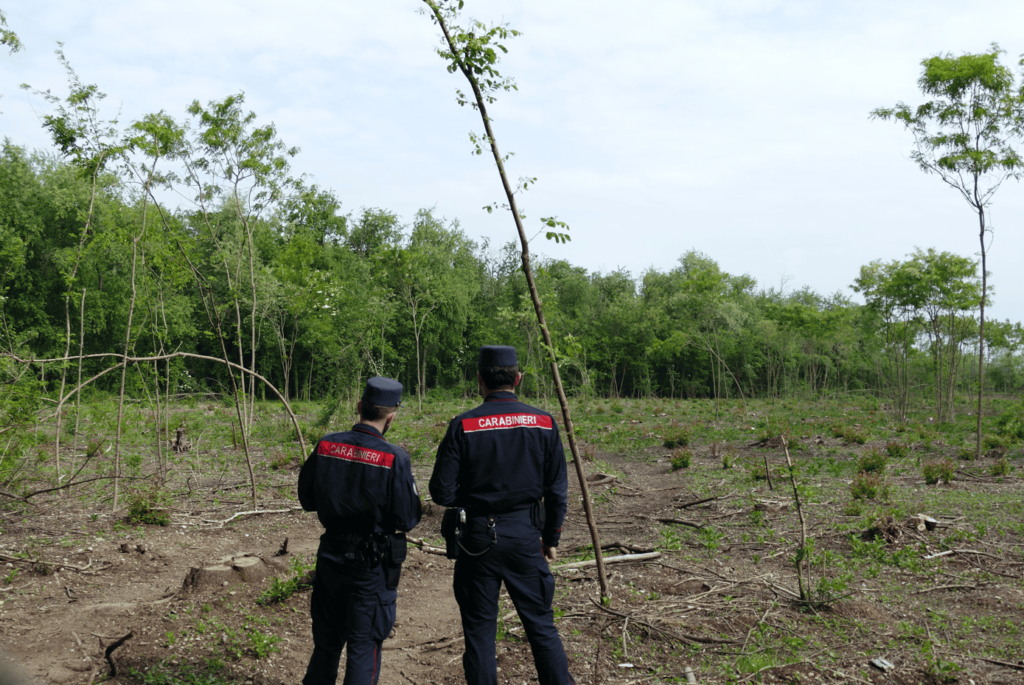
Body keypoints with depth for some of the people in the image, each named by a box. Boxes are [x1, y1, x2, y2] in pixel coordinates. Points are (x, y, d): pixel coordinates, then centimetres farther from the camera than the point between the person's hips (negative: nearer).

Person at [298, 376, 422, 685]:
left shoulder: (325, 446, -6)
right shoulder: (394, 459, -20)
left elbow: (307, 500, 6)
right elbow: (408, 519, -15)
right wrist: (408, 485, 2)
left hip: (330, 556, 5)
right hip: (372, 566, -4)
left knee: (326, 640, 22)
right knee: (364, 647, 9)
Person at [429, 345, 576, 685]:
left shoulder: (463, 426, -10)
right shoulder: (543, 422, -3)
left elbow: (442, 492, -10)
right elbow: (557, 490, 2)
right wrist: (551, 538, 13)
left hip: (479, 537, -2)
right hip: (526, 535, 2)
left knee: (480, 630, 10)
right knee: (541, 625, 13)